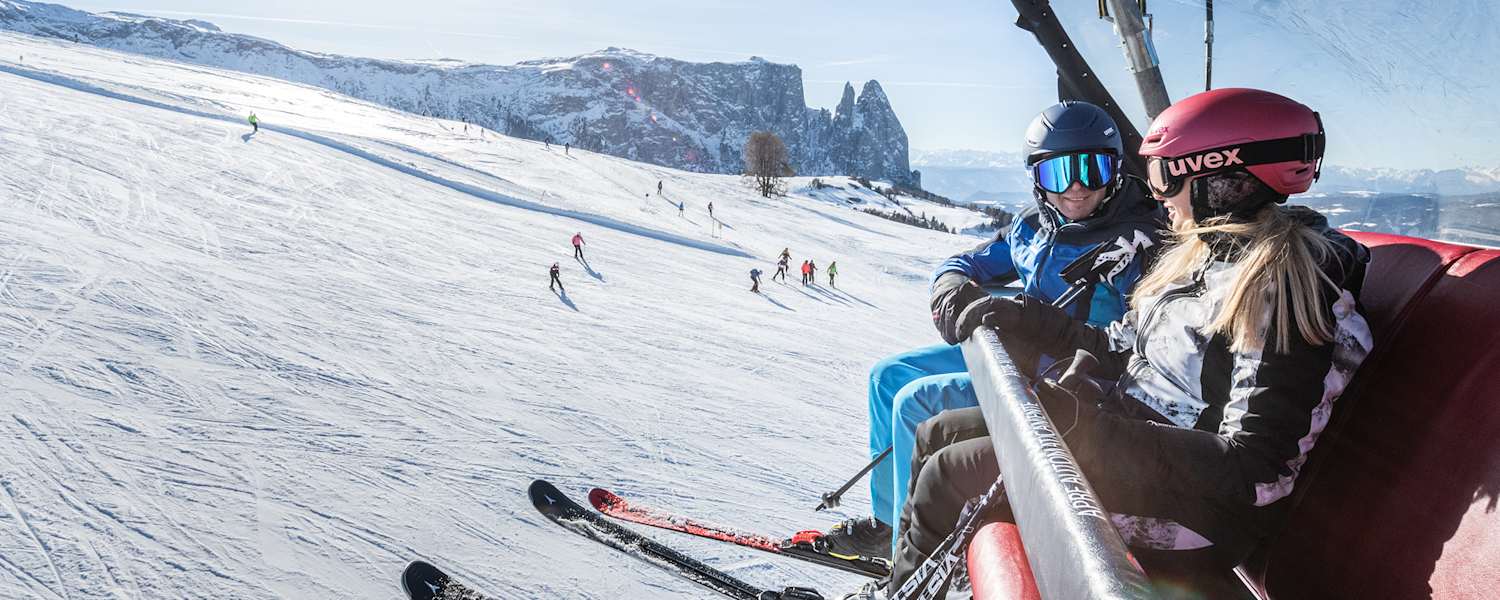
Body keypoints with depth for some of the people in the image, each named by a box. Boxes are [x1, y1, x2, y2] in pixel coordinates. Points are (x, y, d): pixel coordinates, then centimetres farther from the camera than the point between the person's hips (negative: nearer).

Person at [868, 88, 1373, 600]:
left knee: (951, 473, -13)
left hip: (1191, 510, -9)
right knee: (939, 435, 7)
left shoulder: (1283, 287, -21)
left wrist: (1082, 425, -32)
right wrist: (1036, 324, 3)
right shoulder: (1208, 255, 8)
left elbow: (1256, 472, -26)